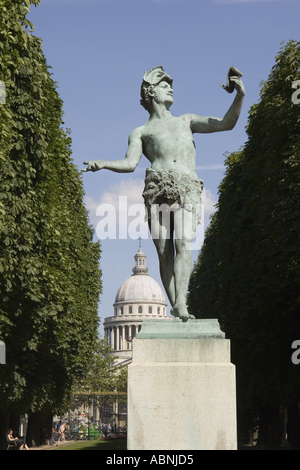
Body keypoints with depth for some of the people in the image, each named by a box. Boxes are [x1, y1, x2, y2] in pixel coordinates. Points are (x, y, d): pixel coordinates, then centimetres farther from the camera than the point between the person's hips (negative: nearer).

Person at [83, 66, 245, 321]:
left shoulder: (187, 120, 34)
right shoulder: (140, 132, 26)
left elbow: (225, 124, 25)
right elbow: (130, 163, 10)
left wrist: (240, 96, 11)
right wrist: (102, 164, -9)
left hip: (187, 188, 0)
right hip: (158, 187, 0)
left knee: (183, 244, -20)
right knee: (164, 250, -9)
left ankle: (180, 303, -31)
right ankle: (175, 308, -10)